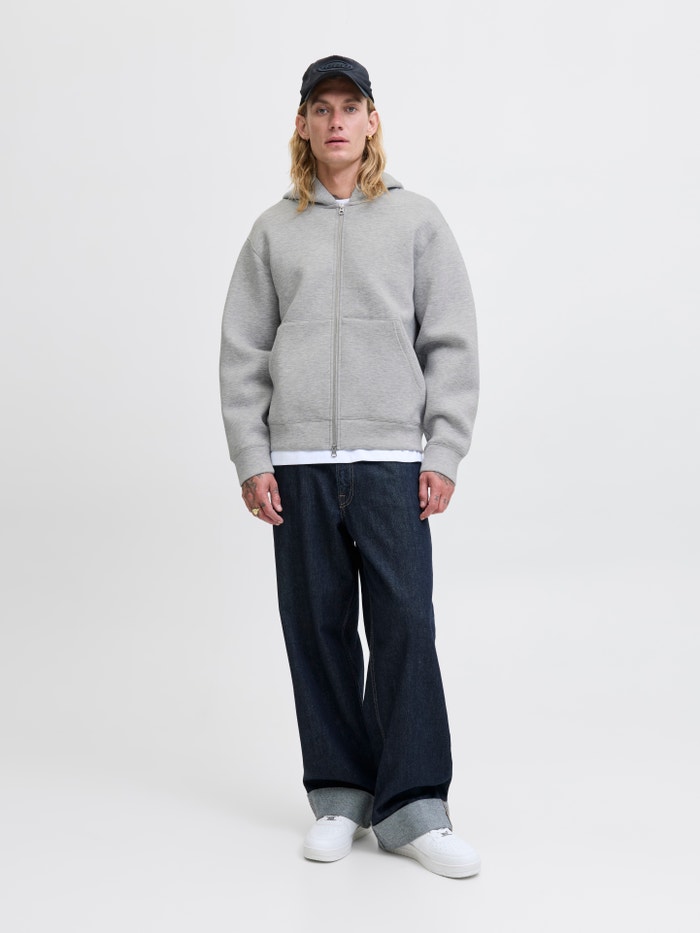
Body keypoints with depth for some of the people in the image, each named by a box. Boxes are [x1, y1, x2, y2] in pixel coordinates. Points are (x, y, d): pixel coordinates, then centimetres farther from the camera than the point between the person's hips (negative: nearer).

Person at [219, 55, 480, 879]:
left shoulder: (416, 219, 9)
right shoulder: (274, 230, 12)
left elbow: (452, 344, 5)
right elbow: (242, 351, 10)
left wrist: (444, 454, -2)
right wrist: (250, 458, 1)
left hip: (393, 456, -1)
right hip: (297, 461, 2)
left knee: (405, 625, -6)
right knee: (318, 627, 4)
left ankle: (411, 807, 2)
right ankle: (340, 795, 15)